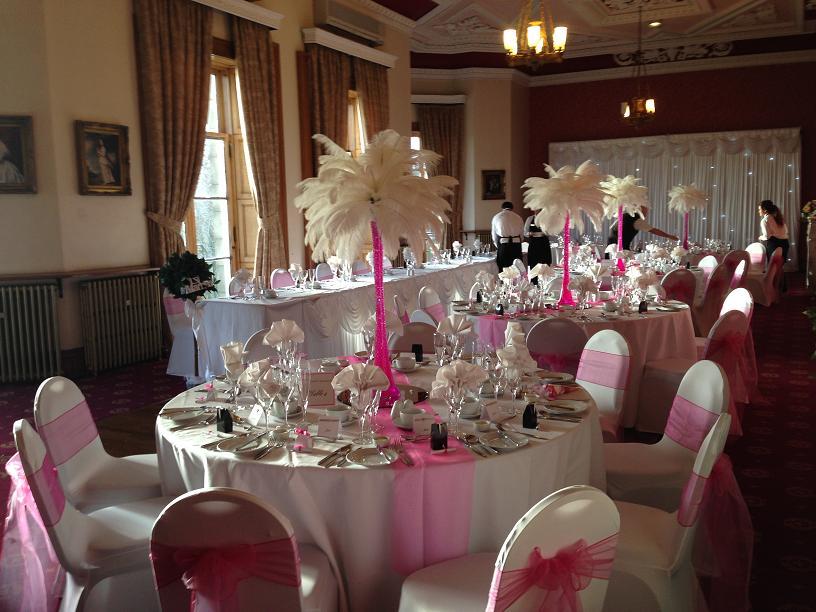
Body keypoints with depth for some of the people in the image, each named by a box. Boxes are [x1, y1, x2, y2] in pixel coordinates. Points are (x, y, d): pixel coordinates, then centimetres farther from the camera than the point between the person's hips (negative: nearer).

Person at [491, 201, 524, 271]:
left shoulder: (496, 217, 12)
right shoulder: (518, 218, 14)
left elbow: (494, 235, 16)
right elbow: (522, 233, 14)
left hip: (503, 245, -1)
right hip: (516, 245, 1)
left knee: (503, 271, 1)